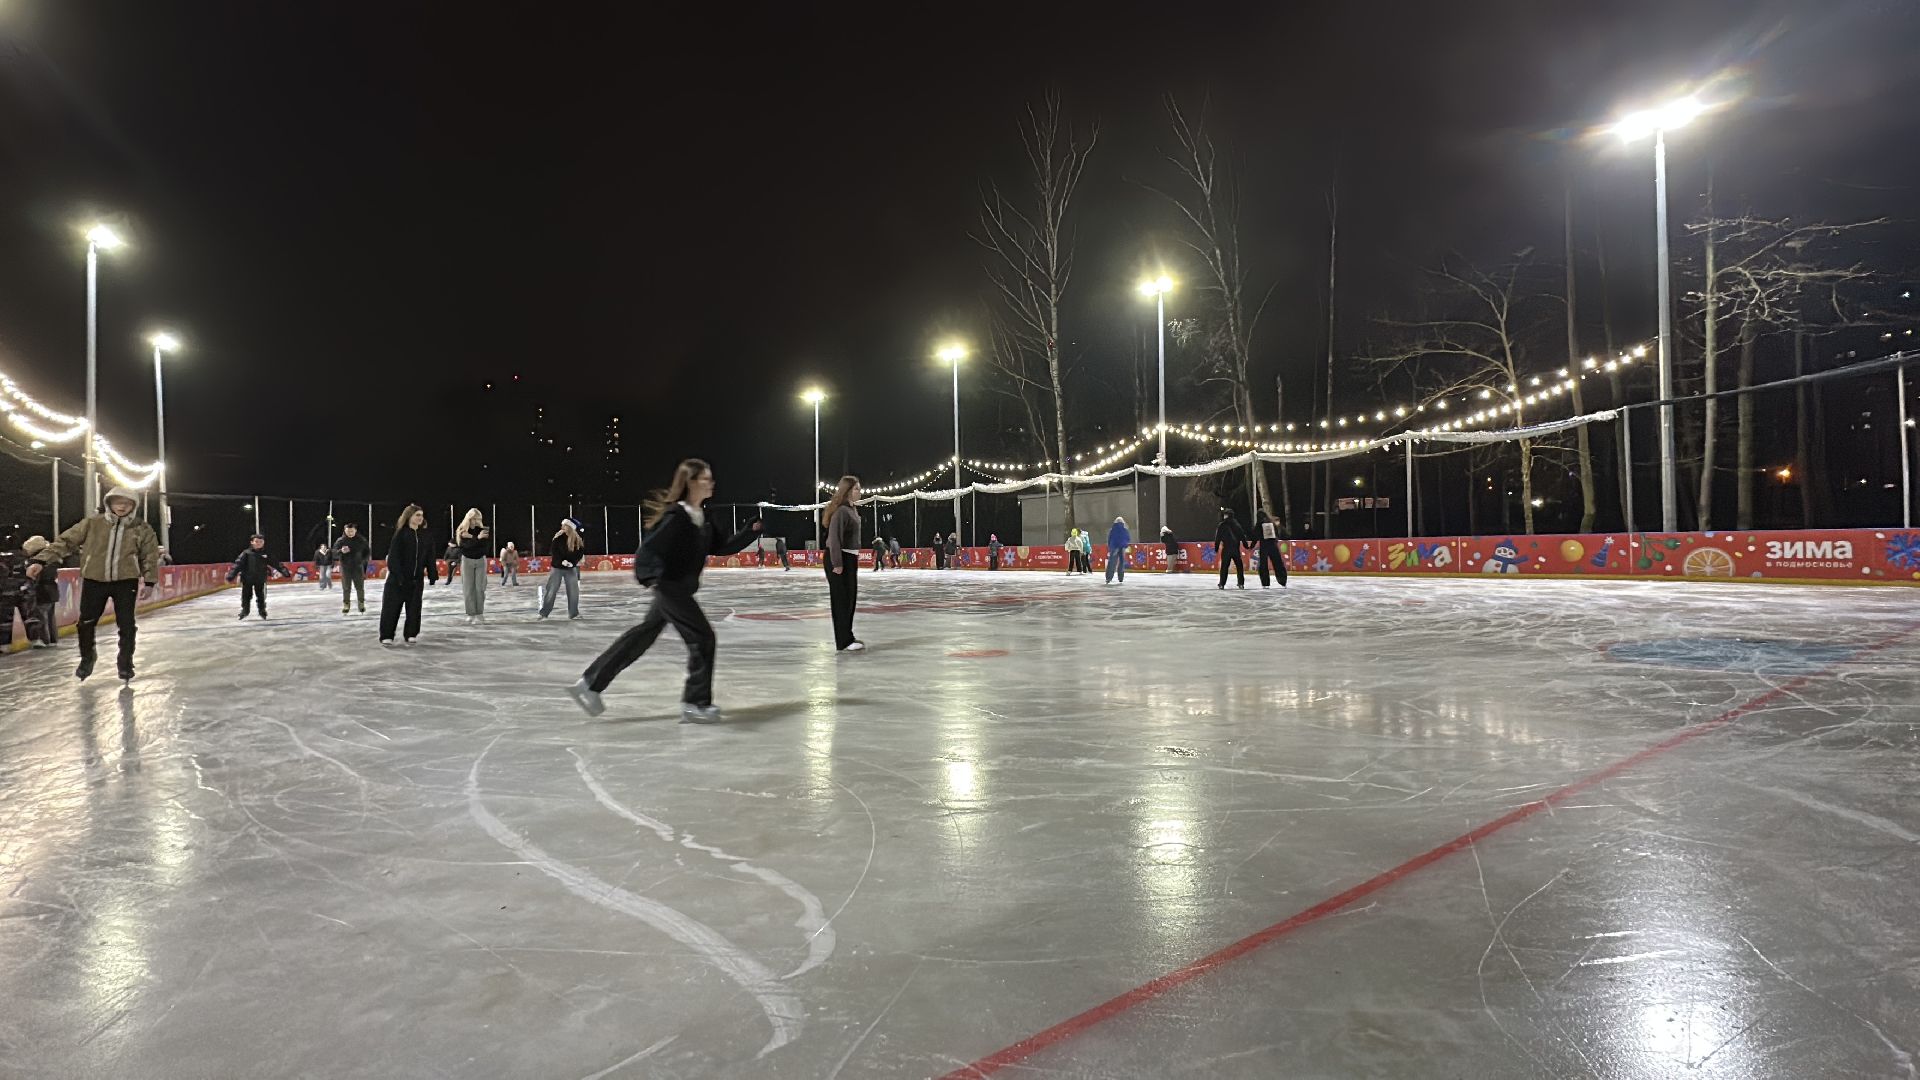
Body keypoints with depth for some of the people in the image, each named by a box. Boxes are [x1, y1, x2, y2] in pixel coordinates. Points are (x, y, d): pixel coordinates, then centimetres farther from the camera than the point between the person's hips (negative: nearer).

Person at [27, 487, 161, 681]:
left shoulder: (142, 529, -1)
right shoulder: (92, 524, -2)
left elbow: (150, 556, 3)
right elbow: (65, 541, -4)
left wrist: (149, 582, 0)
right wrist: (41, 561, -13)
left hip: (126, 581, -1)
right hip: (94, 580, 1)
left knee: (127, 625, 0)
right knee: (86, 622, 4)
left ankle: (125, 664, 16)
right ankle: (86, 660, 27)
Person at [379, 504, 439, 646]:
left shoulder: (426, 536, 6)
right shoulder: (401, 533, -8)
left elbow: (430, 557, 8)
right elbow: (393, 556, -11)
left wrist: (432, 574, 0)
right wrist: (397, 575, -19)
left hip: (417, 578, 4)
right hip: (398, 578, -4)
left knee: (414, 607, 7)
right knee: (391, 607, 1)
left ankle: (411, 634, 17)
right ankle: (386, 636, 8)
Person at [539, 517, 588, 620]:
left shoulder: (578, 540, -6)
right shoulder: (558, 537, -9)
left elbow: (580, 553, -5)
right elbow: (554, 551, -10)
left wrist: (573, 562, -19)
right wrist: (562, 561, -22)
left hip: (571, 568, 2)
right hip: (557, 567, -2)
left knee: (573, 591, 3)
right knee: (551, 590, 0)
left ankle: (573, 613, 15)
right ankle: (544, 613, 7)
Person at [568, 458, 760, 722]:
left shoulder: (704, 517, 6)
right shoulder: (677, 517, -20)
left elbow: (722, 547, 10)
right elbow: (650, 549, -24)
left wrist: (751, 531, 0)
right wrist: (652, 576, -42)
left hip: (680, 589, 9)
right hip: (670, 587, -9)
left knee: (644, 636, 15)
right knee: (703, 637, -5)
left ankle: (591, 684, 25)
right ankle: (695, 704, 6)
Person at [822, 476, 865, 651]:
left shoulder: (852, 509, 13)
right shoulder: (841, 511, -17)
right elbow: (834, 538, -22)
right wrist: (837, 563, -24)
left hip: (850, 558, 10)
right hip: (839, 559, -10)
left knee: (851, 599, 16)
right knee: (842, 600, -5)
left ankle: (847, 637, 27)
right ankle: (844, 642, -1)